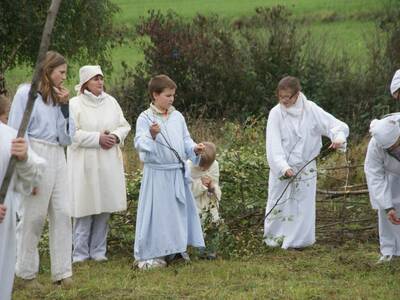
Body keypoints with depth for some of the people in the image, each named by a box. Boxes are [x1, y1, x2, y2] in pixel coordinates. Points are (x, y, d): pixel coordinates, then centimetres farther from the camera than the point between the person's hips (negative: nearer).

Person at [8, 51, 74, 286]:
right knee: (33, 216, -2)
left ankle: (62, 271, 5)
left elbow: (66, 138, 13)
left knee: (63, 213, 1)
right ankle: (27, 272, 10)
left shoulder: (57, 97, 17)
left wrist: (64, 106, 4)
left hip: (58, 158, 7)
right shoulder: (27, 93, -3)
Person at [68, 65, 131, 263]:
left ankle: (98, 250, 14)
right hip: (85, 163, -4)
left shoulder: (111, 102, 9)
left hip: (108, 163, 4)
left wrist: (115, 137, -9)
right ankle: (81, 252, 5)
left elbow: (124, 126, 12)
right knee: (85, 207, -4)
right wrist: (98, 138, -17)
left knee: (104, 206, 5)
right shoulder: (74, 104, -5)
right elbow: (72, 133, -12)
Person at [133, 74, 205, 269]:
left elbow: (185, 140, 13)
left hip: (177, 173, 6)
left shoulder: (177, 117, 9)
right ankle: (148, 255, 1)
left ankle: (176, 248, 24)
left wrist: (194, 149, -6)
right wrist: (151, 134, -35)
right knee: (156, 213, -4)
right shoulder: (145, 118, -8)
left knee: (179, 210, 12)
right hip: (156, 172, -6)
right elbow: (140, 143, -17)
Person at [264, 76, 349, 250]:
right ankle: (275, 238, 20)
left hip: (305, 168, 1)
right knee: (278, 203, 6)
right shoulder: (276, 113, -8)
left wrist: (338, 137, -29)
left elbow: (338, 126, -6)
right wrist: (283, 167, -27)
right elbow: (274, 145, -14)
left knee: (302, 206, 4)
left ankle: (296, 240, 16)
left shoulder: (311, 110, -6)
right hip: (281, 169, -1)